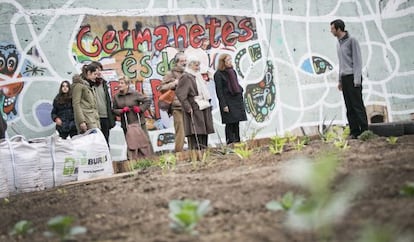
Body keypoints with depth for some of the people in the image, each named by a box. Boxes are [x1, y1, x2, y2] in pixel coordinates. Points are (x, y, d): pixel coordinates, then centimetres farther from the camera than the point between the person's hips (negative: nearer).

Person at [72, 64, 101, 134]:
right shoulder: (78, 84, -3)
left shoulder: (89, 85, 24)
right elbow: (76, 104, -11)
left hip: (94, 120, 9)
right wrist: (81, 121, -19)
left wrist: (97, 121, 22)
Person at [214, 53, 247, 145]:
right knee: (230, 124, -7)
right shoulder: (218, 74, -6)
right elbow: (219, 91, -10)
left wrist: (240, 99, 15)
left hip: (237, 100, 7)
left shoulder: (232, 71, 15)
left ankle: (237, 142, 11)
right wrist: (224, 105, -16)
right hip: (228, 102, -7)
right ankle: (230, 143, -4)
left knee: (236, 123, 7)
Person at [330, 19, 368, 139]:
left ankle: (364, 131, -7)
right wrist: (340, 80, 17)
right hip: (344, 78, 7)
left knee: (358, 105, -9)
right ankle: (354, 132, 4)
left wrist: (357, 79, -15)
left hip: (353, 76, -7)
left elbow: (357, 60, -9)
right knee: (349, 107, 4)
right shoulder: (338, 44, 18)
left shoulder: (352, 41, -5)